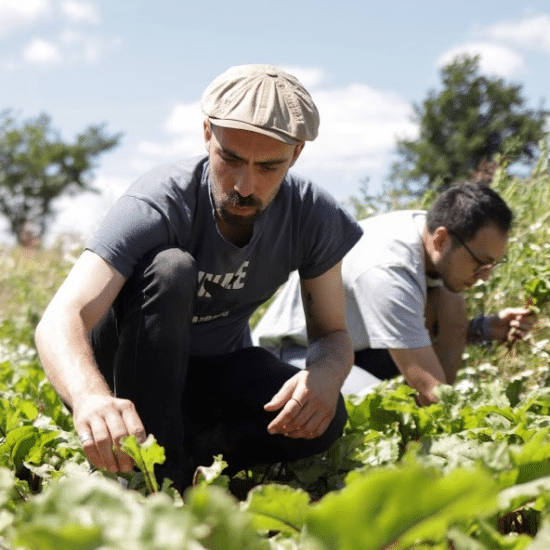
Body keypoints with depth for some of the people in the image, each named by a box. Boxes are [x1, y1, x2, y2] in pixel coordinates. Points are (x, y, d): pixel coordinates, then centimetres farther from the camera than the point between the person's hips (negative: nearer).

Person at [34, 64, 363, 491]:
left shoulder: (313, 216, -17)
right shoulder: (157, 204, -30)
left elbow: (333, 334, -8)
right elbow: (60, 320, -42)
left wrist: (326, 374, -35)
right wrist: (90, 396, -66)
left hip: (219, 368, 3)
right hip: (124, 366, -3)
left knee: (324, 417, -27)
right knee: (169, 268, -35)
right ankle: (156, 481, -31)